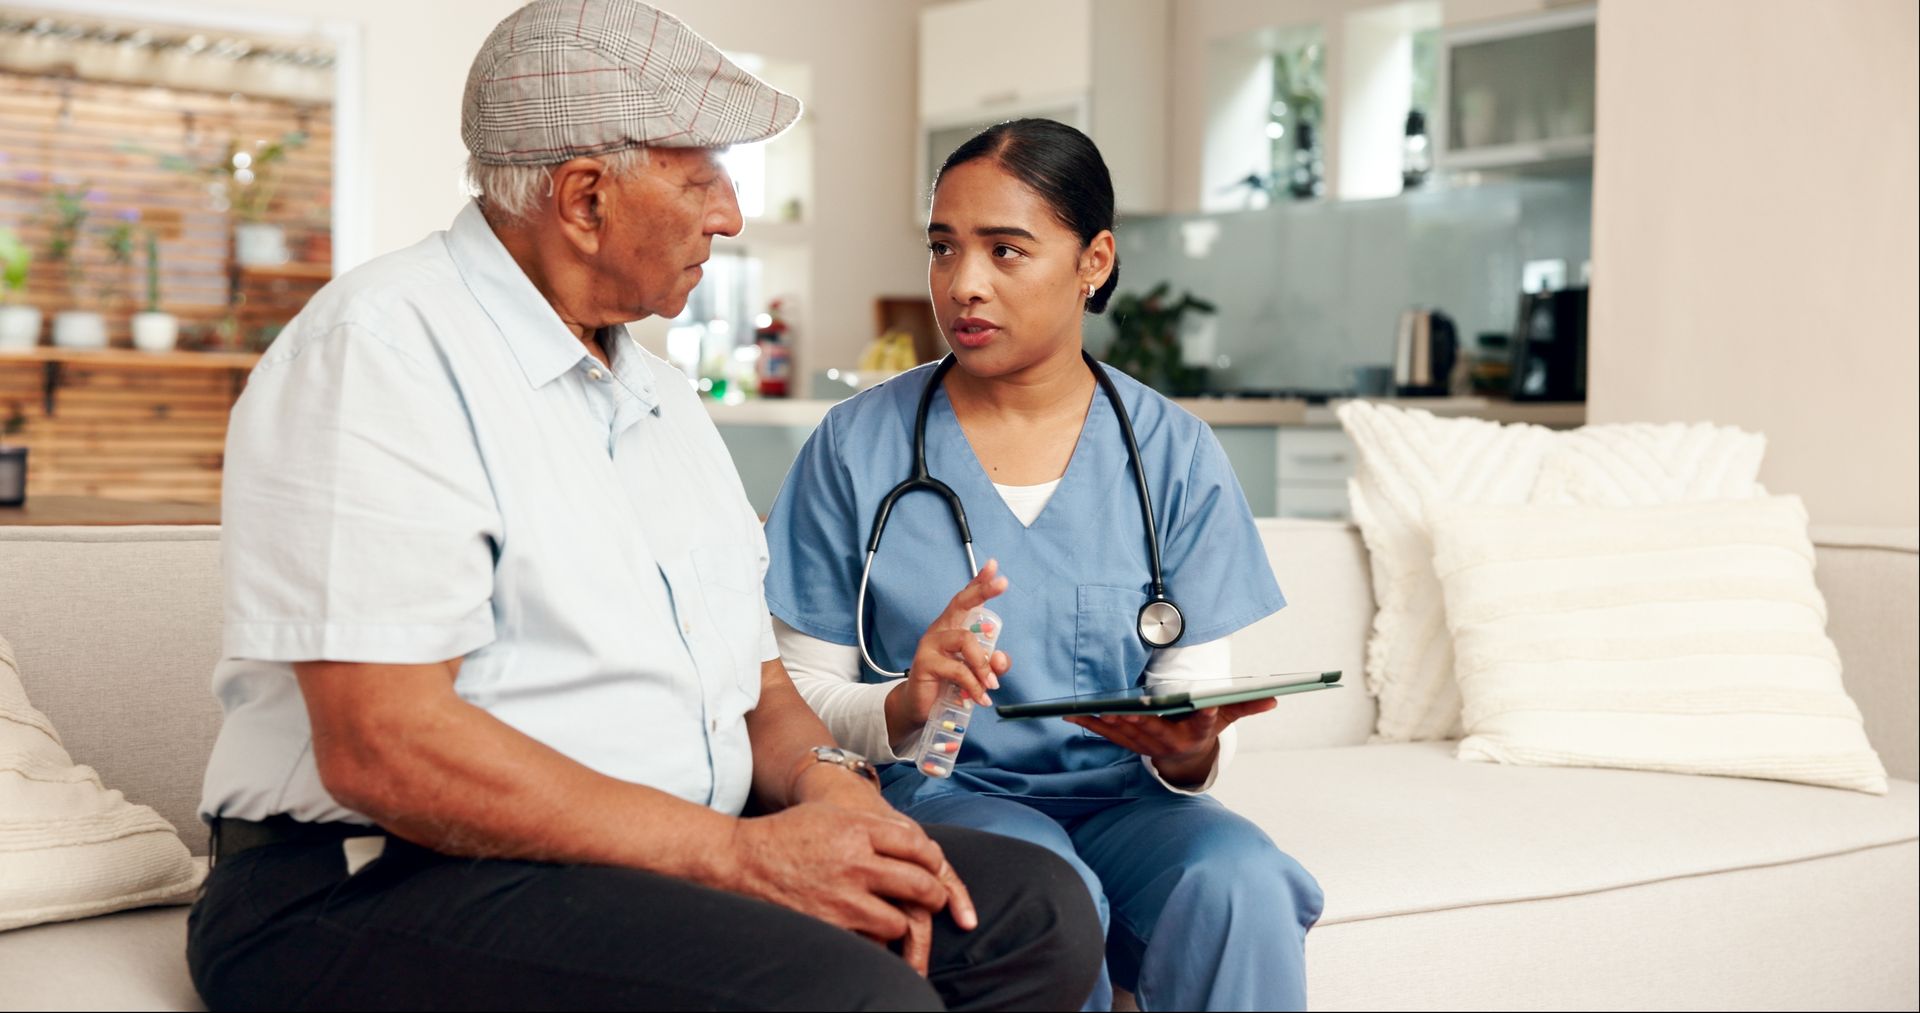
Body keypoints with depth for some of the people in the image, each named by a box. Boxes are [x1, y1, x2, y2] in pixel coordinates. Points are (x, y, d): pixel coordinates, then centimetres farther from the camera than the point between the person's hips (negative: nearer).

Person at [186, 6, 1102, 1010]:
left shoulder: (665, 400, 19)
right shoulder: (378, 350, -10)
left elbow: (755, 685, 19)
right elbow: (380, 746, -20)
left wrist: (827, 780, -6)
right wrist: (740, 853, -21)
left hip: (677, 863, 8)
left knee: (1038, 908, -9)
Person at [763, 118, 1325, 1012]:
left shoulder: (1174, 454, 4)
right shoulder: (857, 445, 0)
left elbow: (1196, 696, 2)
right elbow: (802, 689, 0)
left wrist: (1189, 752, -21)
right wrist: (903, 708, -21)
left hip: (1122, 797, 1)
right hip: (940, 791, -1)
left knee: (1240, 880, -31)